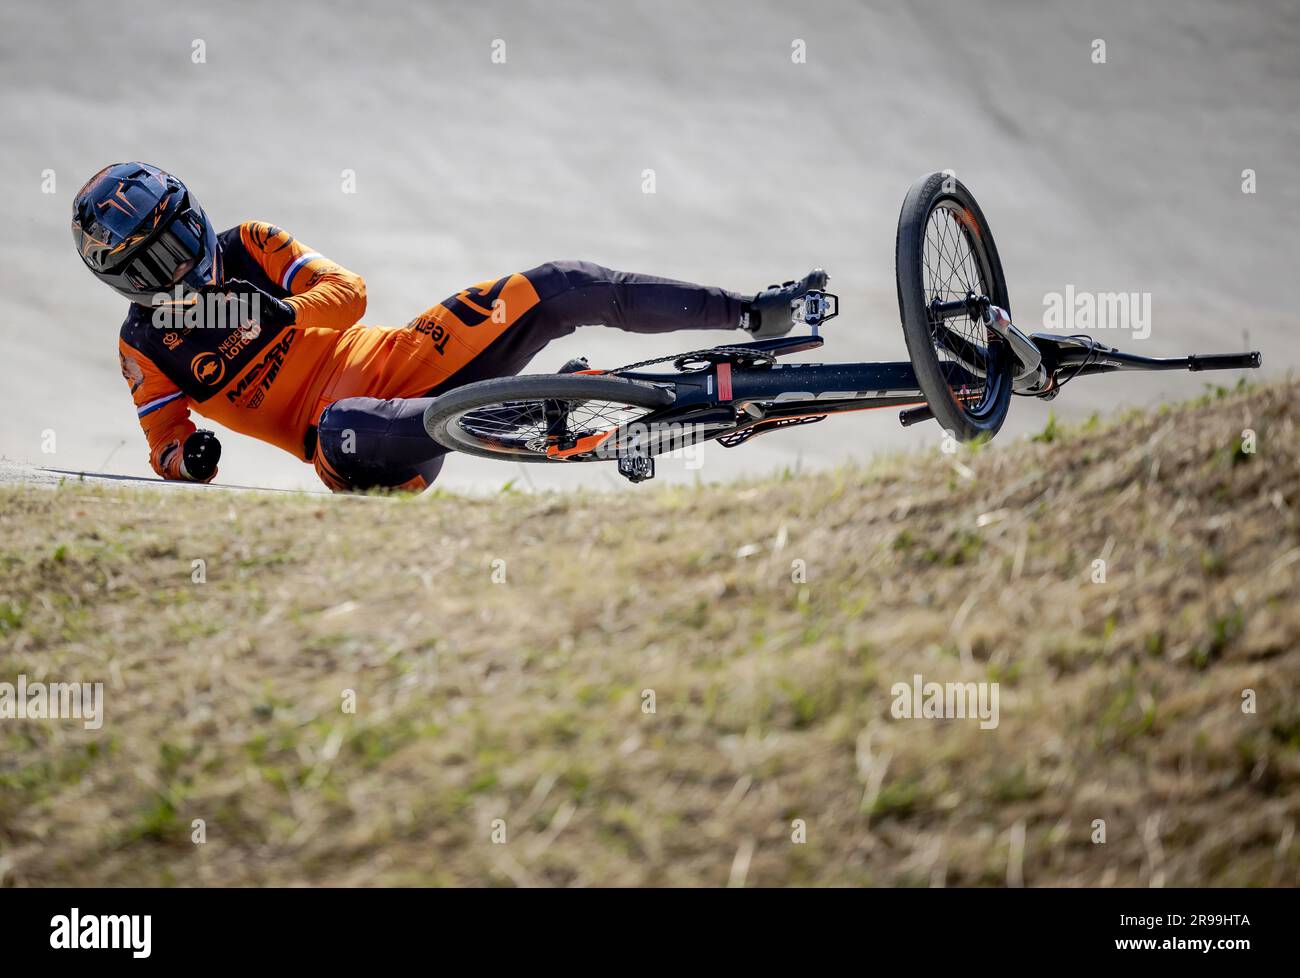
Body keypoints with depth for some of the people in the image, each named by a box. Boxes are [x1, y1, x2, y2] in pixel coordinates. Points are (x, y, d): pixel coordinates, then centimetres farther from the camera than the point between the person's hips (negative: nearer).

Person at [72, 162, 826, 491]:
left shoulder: (246, 247, 9)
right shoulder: (146, 347, 5)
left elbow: (346, 292, 0)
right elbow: (165, 442, 9)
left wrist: (268, 313, -20)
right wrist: (186, 459, -16)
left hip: (394, 363, 4)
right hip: (339, 416, -4)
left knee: (560, 289, -9)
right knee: (344, 439, -45)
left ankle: (754, 313, -8)